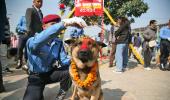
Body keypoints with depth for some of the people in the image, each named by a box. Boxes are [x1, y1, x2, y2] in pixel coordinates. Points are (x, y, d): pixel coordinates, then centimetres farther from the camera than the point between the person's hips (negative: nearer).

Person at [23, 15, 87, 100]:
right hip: (36, 76, -4)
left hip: (51, 73, 4)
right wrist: (65, 23, -60)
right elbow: (40, 39, -47)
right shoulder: (32, 41, -23)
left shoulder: (58, 42, -5)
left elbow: (64, 61, -12)